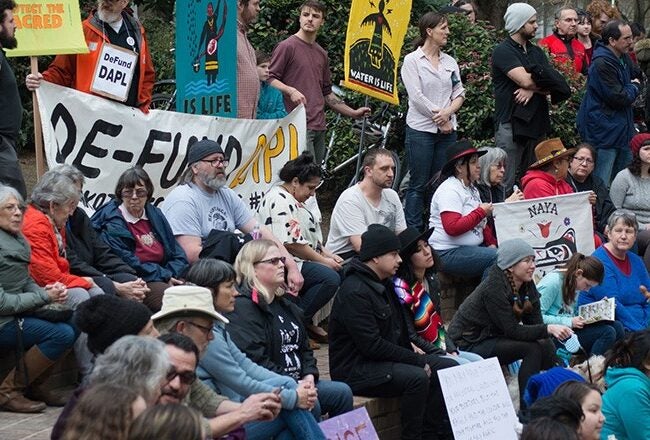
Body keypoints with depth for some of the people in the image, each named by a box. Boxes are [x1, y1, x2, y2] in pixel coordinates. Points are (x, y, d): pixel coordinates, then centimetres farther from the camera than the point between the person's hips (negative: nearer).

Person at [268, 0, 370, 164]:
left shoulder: (322, 54, 21)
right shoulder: (287, 46, -1)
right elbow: (269, 79, -6)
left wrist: (353, 113, 21)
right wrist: (291, 91, -22)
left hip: (319, 127, 8)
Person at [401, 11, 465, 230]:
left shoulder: (450, 62, 12)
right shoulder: (412, 60, -3)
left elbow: (459, 93, 9)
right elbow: (417, 96, -11)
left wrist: (448, 112, -11)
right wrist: (439, 119, -11)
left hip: (447, 130, 5)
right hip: (421, 130, -5)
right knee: (418, 185, -3)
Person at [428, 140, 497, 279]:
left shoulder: (472, 188, 19)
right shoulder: (450, 190, -12)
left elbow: (481, 224, 25)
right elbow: (452, 228, -23)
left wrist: (491, 243, 6)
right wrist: (481, 212, -14)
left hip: (473, 246, 9)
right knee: (498, 258, -27)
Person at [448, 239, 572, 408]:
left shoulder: (527, 285, 0)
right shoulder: (493, 288, -24)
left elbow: (535, 323, -4)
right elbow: (512, 330, -27)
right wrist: (548, 329, -35)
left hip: (495, 337, 8)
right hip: (469, 343, -8)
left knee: (546, 346, -13)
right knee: (532, 348, -24)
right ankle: (526, 410, -20)